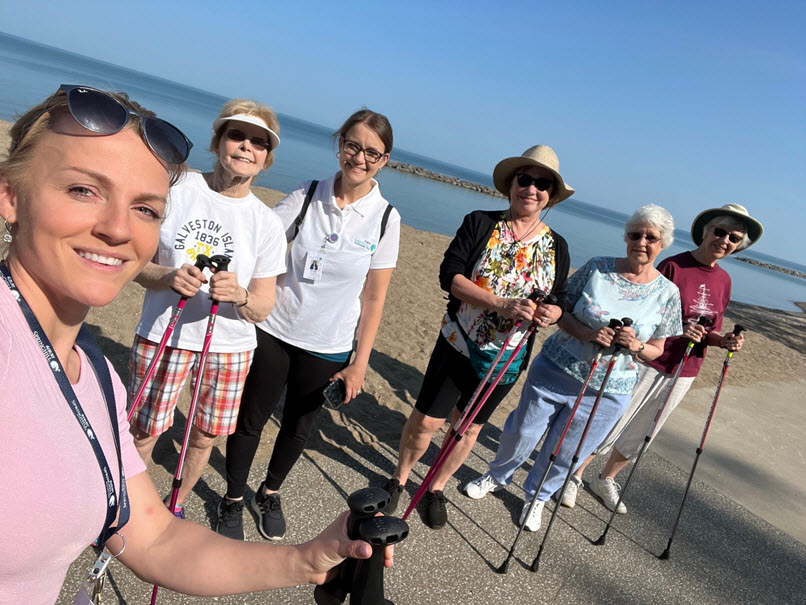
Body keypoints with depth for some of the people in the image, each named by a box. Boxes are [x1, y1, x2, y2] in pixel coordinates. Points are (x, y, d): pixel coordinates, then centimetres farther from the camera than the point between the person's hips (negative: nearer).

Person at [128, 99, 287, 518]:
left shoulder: (267, 223, -4)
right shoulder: (176, 191, -6)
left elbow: (263, 308, -3)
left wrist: (238, 295, -24)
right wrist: (168, 276, -21)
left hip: (229, 346, 2)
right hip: (161, 336, -1)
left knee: (205, 436, 13)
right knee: (143, 432, 7)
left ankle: (177, 503, 42)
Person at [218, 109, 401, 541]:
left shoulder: (385, 219, -8)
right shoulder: (306, 196, -6)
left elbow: (374, 298, -5)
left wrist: (360, 363, -5)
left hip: (328, 348, 0)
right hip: (272, 331, 0)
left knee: (298, 428, 18)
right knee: (250, 420, 13)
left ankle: (270, 493, 47)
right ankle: (233, 498, 40)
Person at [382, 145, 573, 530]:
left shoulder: (556, 246, 1)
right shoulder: (480, 223, -6)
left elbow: (560, 301, 7)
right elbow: (450, 275, -16)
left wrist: (551, 313, -19)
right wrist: (502, 304, -28)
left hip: (506, 357, 3)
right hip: (458, 343, -2)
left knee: (469, 427, 15)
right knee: (426, 420, 4)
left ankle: (436, 489, 38)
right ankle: (399, 478, 32)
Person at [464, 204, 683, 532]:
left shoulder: (667, 293, -3)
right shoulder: (597, 267, -6)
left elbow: (657, 351, 5)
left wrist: (636, 346, -18)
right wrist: (587, 333, -21)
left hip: (607, 391, 1)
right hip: (555, 369, 0)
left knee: (565, 454, 13)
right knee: (522, 431, 14)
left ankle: (537, 497, 43)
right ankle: (497, 475, 44)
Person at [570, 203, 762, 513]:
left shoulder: (723, 280, 5)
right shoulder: (673, 266, -14)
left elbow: (709, 332, 13)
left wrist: (724, 340, -7)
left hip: (683, 374, 6)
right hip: (647, 363, -6)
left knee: (637, 435, 18)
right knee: (608, 426, 3)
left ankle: (606, 480, 39)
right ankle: (575, 476, 25)